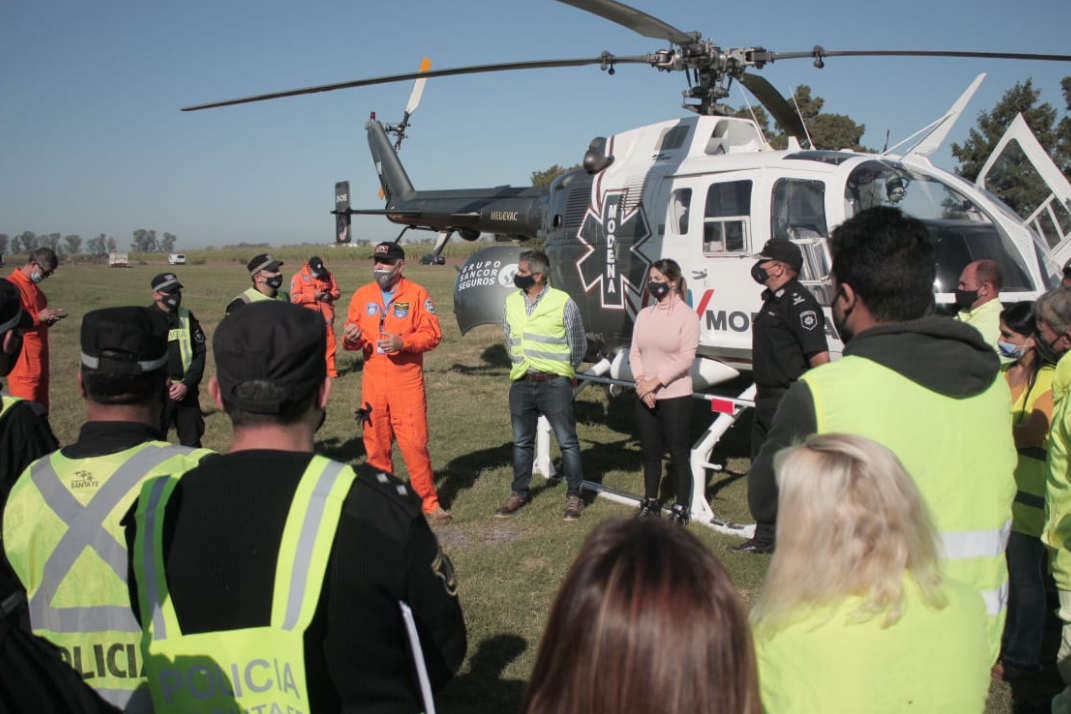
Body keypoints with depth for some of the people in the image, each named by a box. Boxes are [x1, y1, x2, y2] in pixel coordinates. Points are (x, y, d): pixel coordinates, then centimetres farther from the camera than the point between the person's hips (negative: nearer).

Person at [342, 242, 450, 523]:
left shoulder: (417, 294, -2)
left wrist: (402, 342, -20)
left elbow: (433, 334, -7)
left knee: (415, 442, -5)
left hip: (407, 381, -4)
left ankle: (429, 502, 6)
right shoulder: (362, 295, 9)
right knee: (376, 444, 9)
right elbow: (351, 338, 11)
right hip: (373, 381, 4)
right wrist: (350, 338, -12)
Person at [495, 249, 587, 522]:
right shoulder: (511, 302, 6)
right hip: (521, 383, 5)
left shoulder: (563, 303, -8)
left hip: (554, 384, -4)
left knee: (567, 441, 2)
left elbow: (578, 345, 3)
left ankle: (574, 496, 14)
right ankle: (518, 493, 28)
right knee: (521, 442, 14)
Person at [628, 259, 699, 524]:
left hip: (675, 395, -5)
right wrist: (641, 381, -9)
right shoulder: (644, 314, 9)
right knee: (650, 451, 13)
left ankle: (681, 508, 14)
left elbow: (686, 358, -13)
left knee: (678, 452, 3)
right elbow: (635, 352, 7)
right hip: (645, 396, 5)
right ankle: (650, 502, 26)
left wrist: (655, 382, -15)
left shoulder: (687, 315, -7)